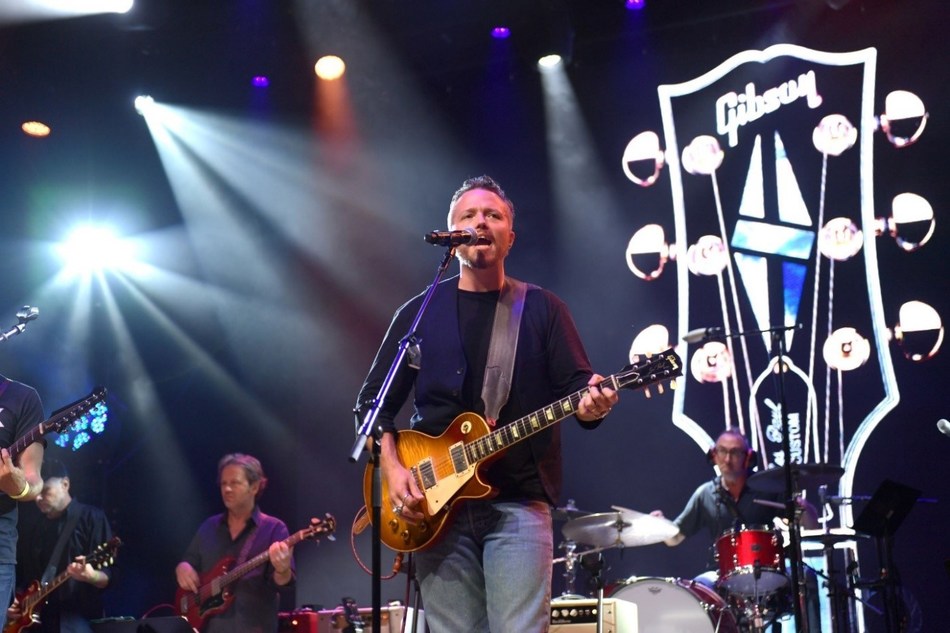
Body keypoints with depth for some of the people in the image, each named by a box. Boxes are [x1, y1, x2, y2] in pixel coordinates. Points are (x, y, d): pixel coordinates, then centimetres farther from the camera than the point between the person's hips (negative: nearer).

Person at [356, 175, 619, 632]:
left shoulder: (542, 308, 9)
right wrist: (391, 468, -4)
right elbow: (374, 402, 11)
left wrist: (590, 404, -21)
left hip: (519, 502, -1)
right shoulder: (418, 313, 11)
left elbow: (576, 384, 3)